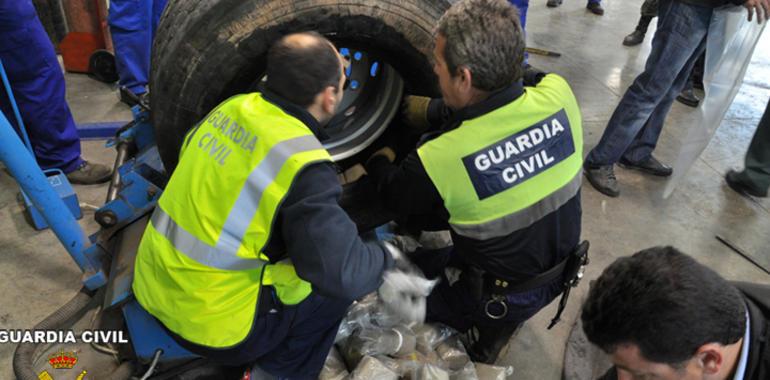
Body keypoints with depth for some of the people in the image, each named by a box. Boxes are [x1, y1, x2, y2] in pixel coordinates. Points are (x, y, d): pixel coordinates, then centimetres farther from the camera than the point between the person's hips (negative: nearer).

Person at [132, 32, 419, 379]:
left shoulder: (233, 107, -3)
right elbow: (344, 274, -26)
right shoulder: (302, 163, -23)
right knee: (338, 282, 6)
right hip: (211, 326, -7)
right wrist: (386, 259, -4)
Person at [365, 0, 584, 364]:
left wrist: (379, 162, 13)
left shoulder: (438, 160, -31)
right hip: (561, 269, 5)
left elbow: (398, 204, -7)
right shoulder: (558, 93, -20)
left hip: (503, 299, -5)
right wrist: (430, 109, 10)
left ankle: (486, 329, 14)